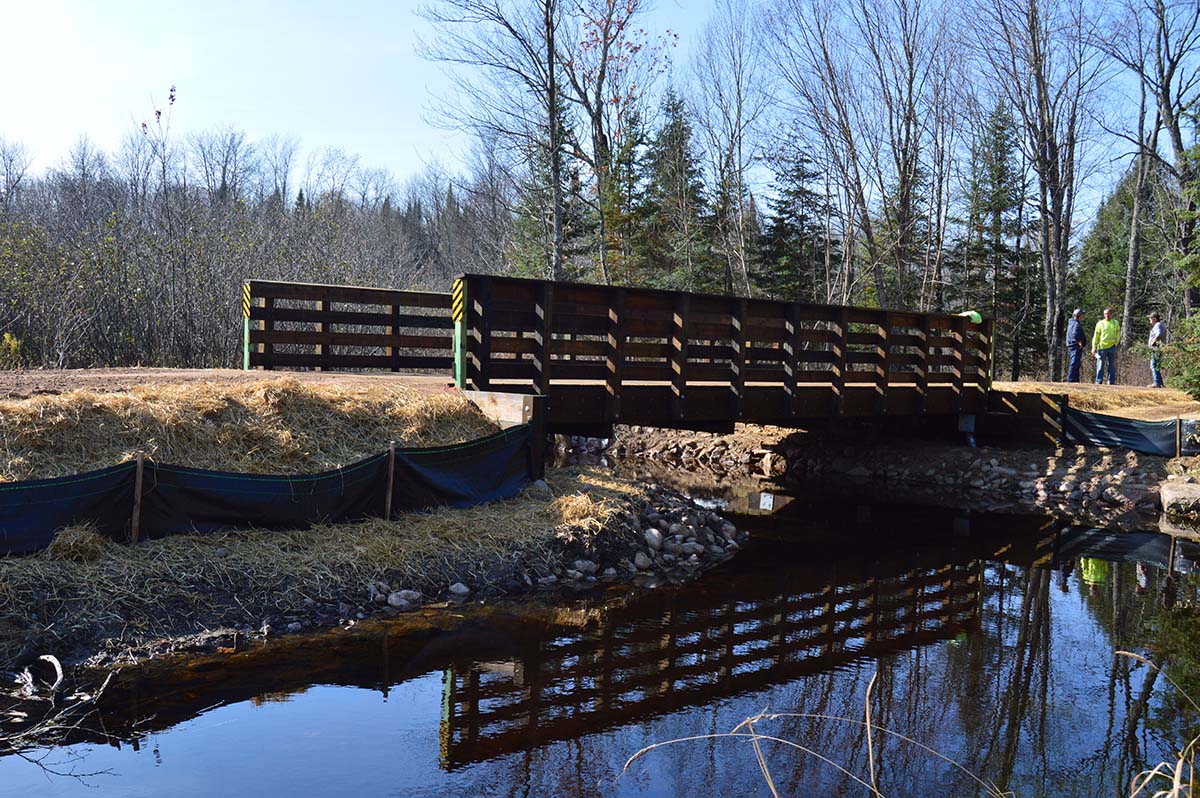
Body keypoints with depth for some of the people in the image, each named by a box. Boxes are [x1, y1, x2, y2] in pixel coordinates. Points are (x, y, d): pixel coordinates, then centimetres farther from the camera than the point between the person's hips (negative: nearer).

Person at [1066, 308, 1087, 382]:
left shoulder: (1071, 323, 18)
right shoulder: (1076, 324, -14)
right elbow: (1075, 334, -29)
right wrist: (1080, 343, -19)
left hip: (1072, 346, 11)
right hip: (1076, 347, -11)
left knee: (1076, 364, 15)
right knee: (1074, 364, -10)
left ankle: (1076, 380, 19)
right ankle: (1071, 380, -11)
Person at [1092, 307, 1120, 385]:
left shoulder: (1116, 323, 9)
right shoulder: (1100, 323, 2)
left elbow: (1118, 335, 18)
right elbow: (1096, 336, 2)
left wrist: (1116, 343, 7)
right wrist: (1094, 348, -2)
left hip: (1112, 347, 2)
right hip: (1102, 347, -2)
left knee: (1112, 366, 5)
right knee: (1100, 366, -2)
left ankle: (1111, 382, 9)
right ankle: (1098, 382, 0)